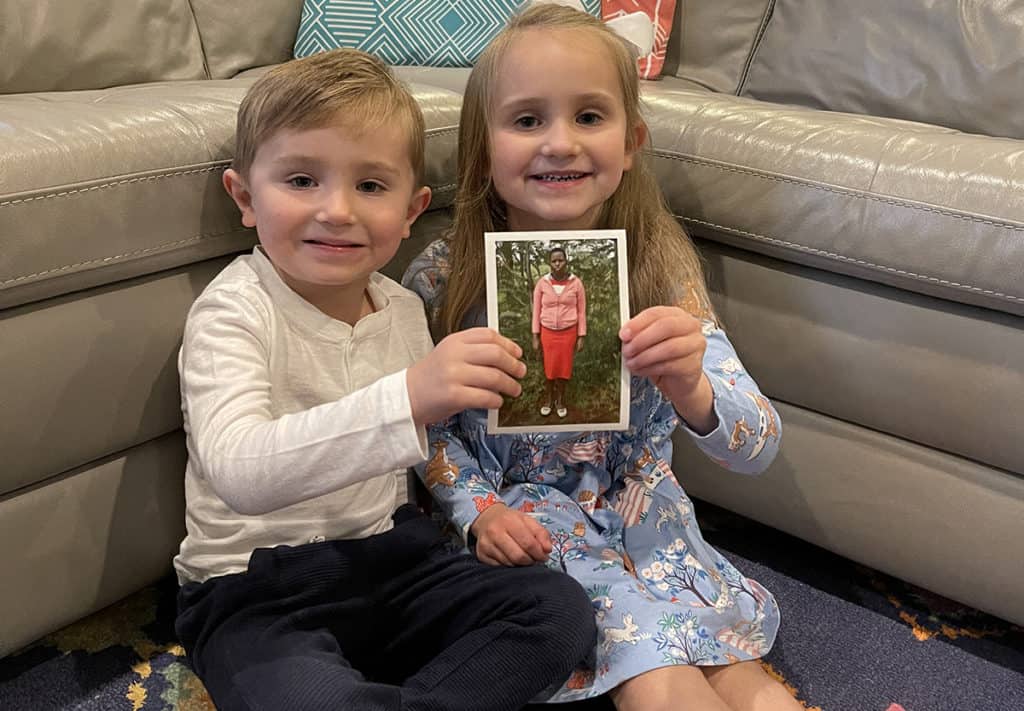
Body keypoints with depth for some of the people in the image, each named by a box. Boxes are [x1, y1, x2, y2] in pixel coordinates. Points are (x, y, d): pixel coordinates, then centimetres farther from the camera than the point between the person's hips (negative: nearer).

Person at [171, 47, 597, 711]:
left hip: (389, 551, 6)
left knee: (562, 610, -10)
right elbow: (239, 471, -34)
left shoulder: (404, 308, 5)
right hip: (258, 588, -6)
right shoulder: (232, 312, -15)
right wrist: (407, 397, -44)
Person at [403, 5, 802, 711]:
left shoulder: (659, 265, -10)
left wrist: (690, 390, -38)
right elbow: (431, 426, 3)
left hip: (642, 513, 2)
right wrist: (478, 510, -15)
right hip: (520, 523, -1)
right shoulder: (444, 278, -12)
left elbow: (758, 447, -16)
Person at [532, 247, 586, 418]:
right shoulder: (542, 283, -8)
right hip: (547, 332, 0)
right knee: (548, 367, 8)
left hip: (568, 332, 0)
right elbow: (537, 311, -1)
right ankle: (548, 399, 28)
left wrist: (581, 337, -3)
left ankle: (560, 400, 27)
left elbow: (581, 312, -2)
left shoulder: (576, 283, -9)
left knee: (564, 367, 9)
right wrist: (535, 337, -3)